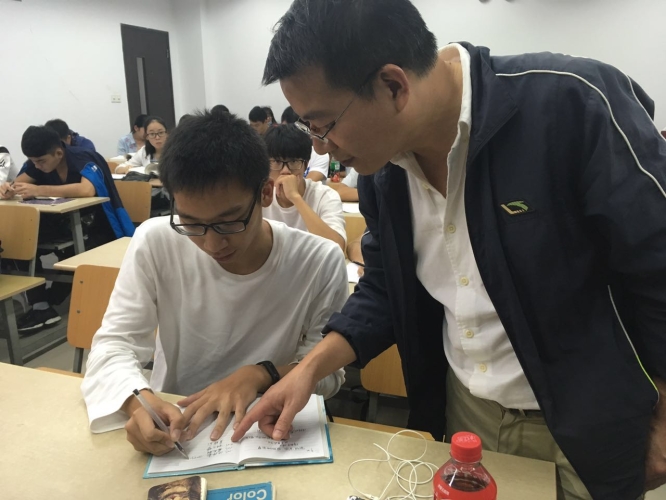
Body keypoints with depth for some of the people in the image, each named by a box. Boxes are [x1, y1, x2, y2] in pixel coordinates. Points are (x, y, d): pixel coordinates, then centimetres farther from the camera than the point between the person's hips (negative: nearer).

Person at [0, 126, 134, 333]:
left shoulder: (84, 160, -22)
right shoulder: (39, 161, -1)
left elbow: (87, 190, -41)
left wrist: (38, 190, -42)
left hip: (99, 227, -6)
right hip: (67, 223, 7)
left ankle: (48, 303, -3)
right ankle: (40, 305, -15)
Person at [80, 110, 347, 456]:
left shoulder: (320, 263, -14)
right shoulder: (155, 243, -11)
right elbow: (113, 344, -7)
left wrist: (261, 374, -21)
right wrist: (139, 401, -26)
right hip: (170, 425, 2)